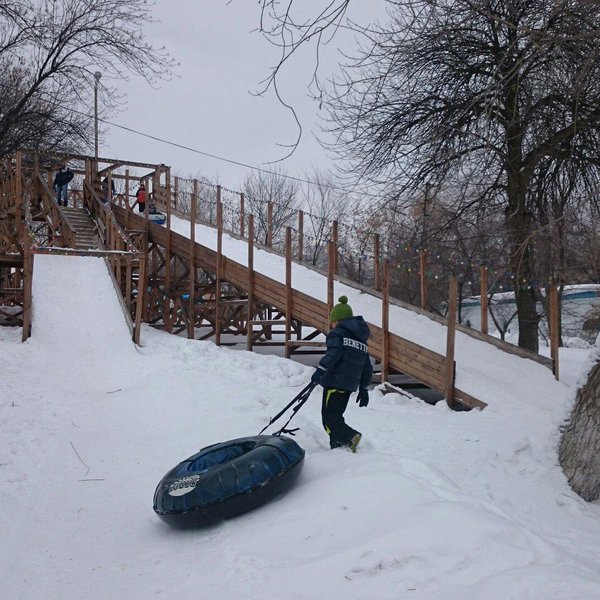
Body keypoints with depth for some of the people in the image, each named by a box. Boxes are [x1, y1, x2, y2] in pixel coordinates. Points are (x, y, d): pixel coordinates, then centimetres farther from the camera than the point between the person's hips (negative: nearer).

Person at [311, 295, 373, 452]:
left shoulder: (338, 332, -3)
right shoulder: (361, 339, 21)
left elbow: (334, 353, -22)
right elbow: (367, 367, 21)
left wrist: (320, 370, -23)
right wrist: (364, 389, 24)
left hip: (335, 382, -8)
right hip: (350, 384, 8)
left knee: (329, 417, -7)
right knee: (336, 415, 17)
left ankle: (350, 436, -25)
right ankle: (338, 446, 12)